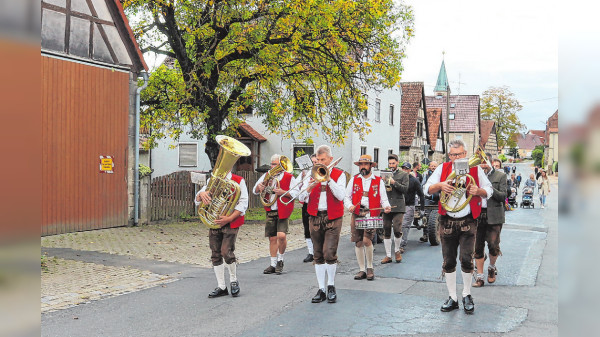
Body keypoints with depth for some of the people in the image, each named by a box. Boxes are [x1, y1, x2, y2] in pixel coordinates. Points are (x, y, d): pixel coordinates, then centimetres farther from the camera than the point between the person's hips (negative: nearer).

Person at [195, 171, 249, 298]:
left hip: (231, 223, -4)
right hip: (214, 222, 5)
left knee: (227, 252, -14)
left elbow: (243, 203, -8)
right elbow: (197, 201, 7)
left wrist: (229, 218, -20)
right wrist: (201, 194, -18)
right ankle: (221, 287, 15)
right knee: (215, 254, 4)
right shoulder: (212, 181, 11)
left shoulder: (238, 181, -1)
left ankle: (233, 280, 11)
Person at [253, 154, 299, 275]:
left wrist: (283, 192, -19)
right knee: (272, 238, 8)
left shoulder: (289, 177, 2)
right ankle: (273, 265, 18)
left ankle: (280, 260, 4)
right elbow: (255, 191, 15)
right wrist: (259, 187, -8)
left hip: (283, 211, -4)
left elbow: (295, 193, -4)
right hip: (270, 211, 4)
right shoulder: (266, 176, 14)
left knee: (281, 235, -19)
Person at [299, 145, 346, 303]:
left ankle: (331, 286, 8)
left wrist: (328, 179, -17)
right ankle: (321, 290, 12)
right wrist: (310, 187, -16)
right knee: (318, 255, 5)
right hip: (315, 218, 3)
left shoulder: (339, 174, 4)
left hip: (332, 218, -3)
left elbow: (341, 196, -12)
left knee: (329, 253, -11)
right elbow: (302, 197, 4)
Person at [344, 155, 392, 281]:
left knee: (367, 240, -16)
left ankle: (370, 268, 4)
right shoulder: (354, 180, 14)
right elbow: (346, 197, 13)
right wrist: (349, 206, -7)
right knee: (358, 242, 3)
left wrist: (386, 206, -13)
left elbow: (383, 199, 8)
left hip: (372, 215, -3)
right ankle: (362, 270, 16)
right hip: (356, 214, 3)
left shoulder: (378, 181, 10)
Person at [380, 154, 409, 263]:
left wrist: (394, 183, -14)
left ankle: (397, 250, 14)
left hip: (398, 206, -3)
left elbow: (405, 189, -4)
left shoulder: (403, 174, 7)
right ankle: (388, 255, 11)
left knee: (397, 230, -11)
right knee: (386, 231, 3)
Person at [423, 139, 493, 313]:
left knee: (467, 259, -6)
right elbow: (427, 189, 5)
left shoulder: (475, 169, 4)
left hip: (467, 222, -1)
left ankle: (467, 296, 16)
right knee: (448, 261, 5)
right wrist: (440, 185, -16)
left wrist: (478, 191, -12)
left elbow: (489, 190, 10)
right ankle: (452, 298, 19)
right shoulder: (442, 169, 6)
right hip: (447, 221, 1)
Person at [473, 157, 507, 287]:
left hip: (493, 216, -2)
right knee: (478, 247, 3)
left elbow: (503, 196, -5)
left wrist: (489, 188, -18)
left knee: (493, 245, -5)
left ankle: (492, 267, 26)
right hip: (477, 215, 3)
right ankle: (479, 277, 12)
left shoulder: (500, 176, 2)